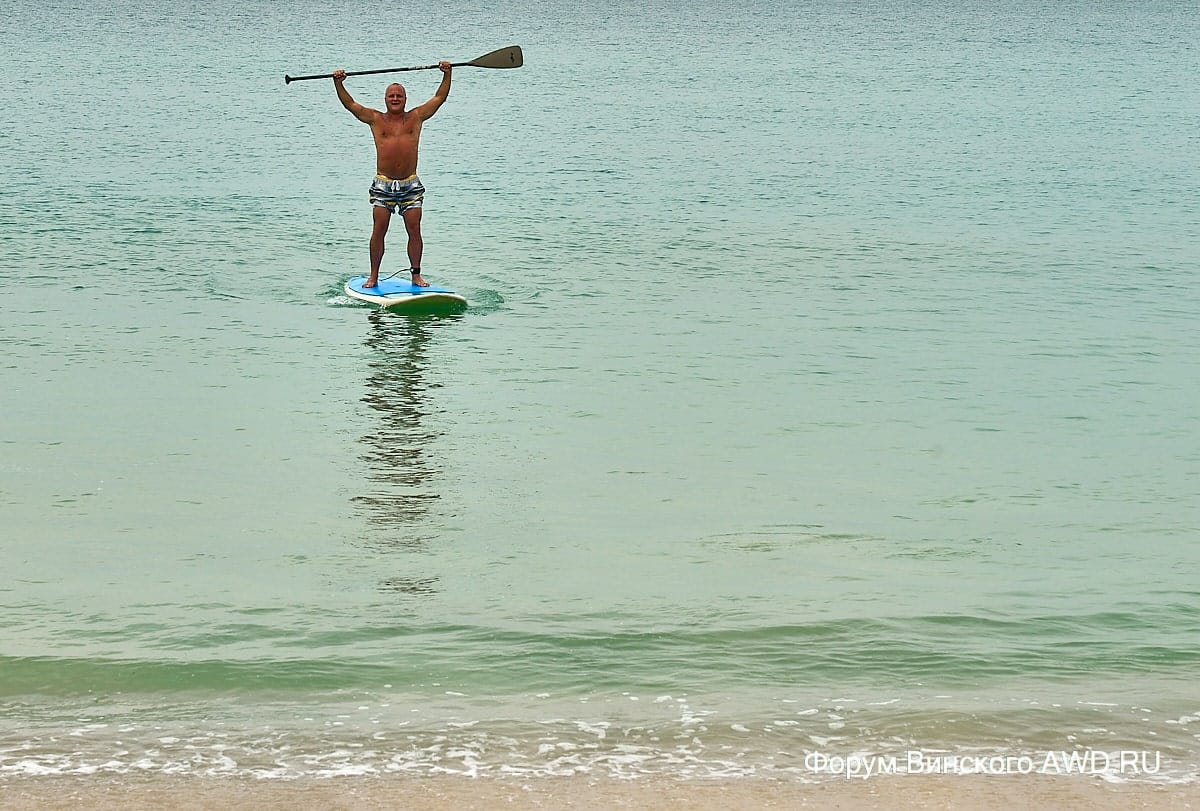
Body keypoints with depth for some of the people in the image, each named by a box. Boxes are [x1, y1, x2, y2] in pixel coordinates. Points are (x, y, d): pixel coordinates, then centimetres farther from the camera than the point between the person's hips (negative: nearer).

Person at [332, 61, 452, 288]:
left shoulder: (416, 117, 10)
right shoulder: (376, 120, 8)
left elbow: (440, 97, 11)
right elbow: (350, 104, 7)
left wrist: (447, 75, 3)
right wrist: (338, 83, -3)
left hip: (410, 185, 0)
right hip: (383, 184, 0)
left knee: (414, 229, -2)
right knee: (379, 230, -3)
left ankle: (416, 274, 6)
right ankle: (373, 276, 5)